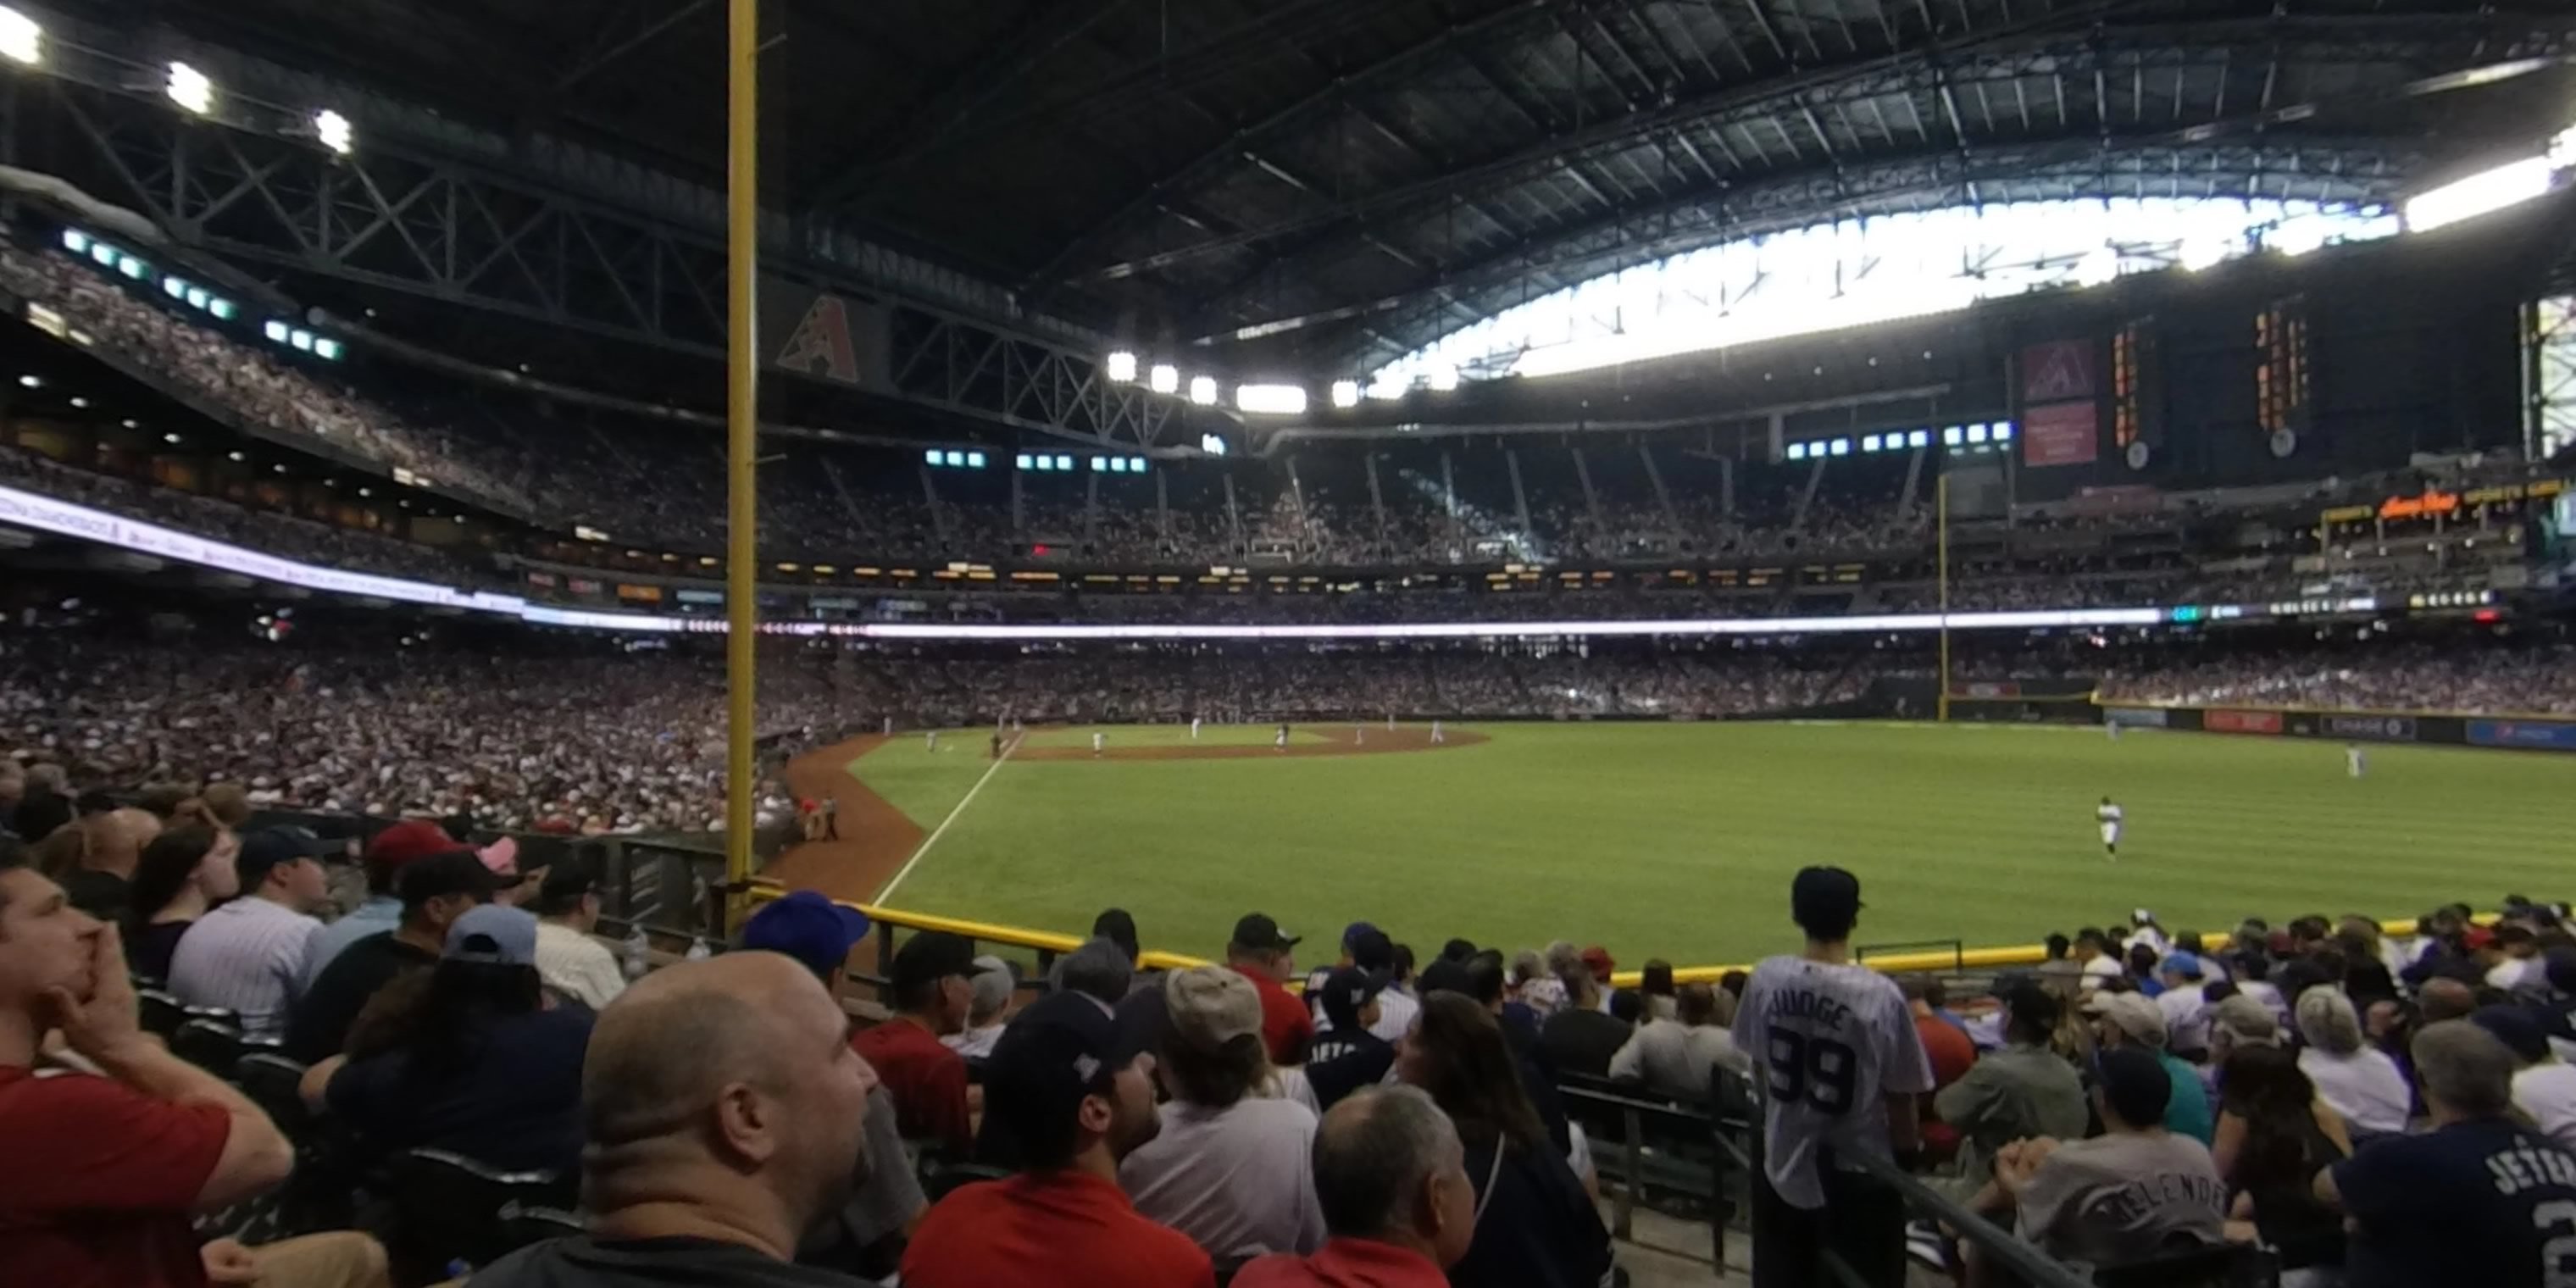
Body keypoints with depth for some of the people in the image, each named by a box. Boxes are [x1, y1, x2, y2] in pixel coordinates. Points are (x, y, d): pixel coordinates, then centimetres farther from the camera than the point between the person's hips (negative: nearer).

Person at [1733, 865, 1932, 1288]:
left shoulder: (1765, 979, -9)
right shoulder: (1880, 995, -19)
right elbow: (1900, 1097, -11)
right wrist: (1907, 1158, 5)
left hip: (1784, 1166, 3)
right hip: (1859, 1175, -3)